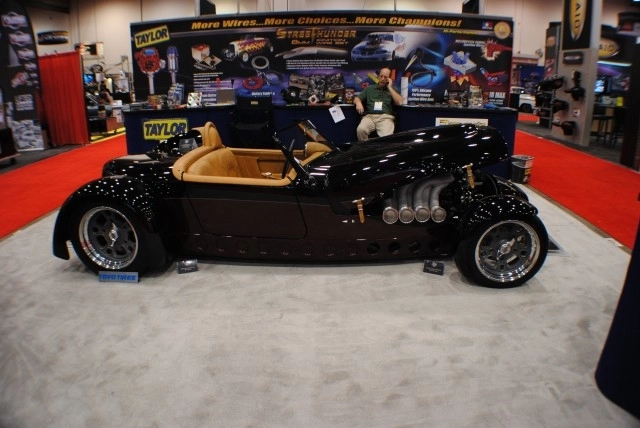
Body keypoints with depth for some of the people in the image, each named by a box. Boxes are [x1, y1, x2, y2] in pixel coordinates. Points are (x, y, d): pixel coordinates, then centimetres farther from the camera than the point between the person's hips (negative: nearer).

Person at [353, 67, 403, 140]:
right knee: (361, 130, -32)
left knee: (387, 136, -34)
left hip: (386, 117, -1)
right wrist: (358, 103, -7)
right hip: (370, 116, 2)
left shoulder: (393, 89, 18)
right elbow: (356, 98, 18)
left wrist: (389, 88, 2)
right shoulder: (370, 88, 22)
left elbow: (399, 102, 1)